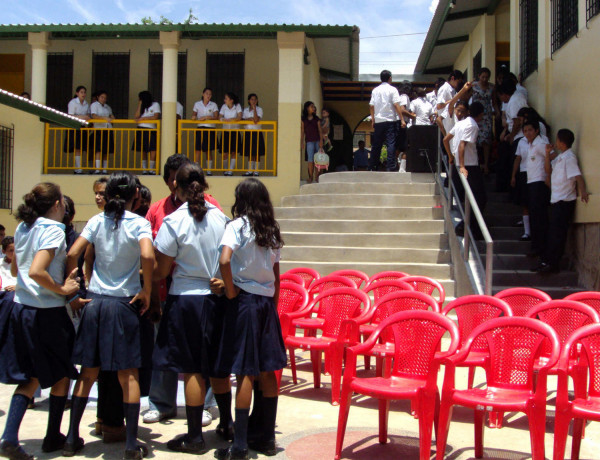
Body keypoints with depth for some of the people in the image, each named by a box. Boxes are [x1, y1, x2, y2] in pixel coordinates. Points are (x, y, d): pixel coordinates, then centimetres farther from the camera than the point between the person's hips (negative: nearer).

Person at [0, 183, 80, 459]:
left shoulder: (23, 228, 8)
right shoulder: (53, 231, -16)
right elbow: (36, 272, -29)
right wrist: (62, 289, -16)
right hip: (47, 313, -7)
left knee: (30, 377, 14)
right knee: (61, 376, 12)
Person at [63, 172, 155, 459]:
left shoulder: (97, 221, 3)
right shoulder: (139, 223, -8)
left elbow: (72, 255, -4)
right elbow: (148, 256, -25)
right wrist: (147, 291, -12)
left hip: (95, 301, 4)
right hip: (124, 303, -3)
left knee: (88, 373, 13)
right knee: (129, 374, 4)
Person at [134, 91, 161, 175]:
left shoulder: (155, 105, 6)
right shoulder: (142, 106, 19)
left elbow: (156, 117, -7)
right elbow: (137, 116, 4)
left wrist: (143, 118, -8)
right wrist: (139, 105, 2)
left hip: (151, 129, -4)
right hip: (141, 130, 4)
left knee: (153, 151, -12)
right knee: (142, 151, 1)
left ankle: (151, 170, -8)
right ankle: (144, 170, 4)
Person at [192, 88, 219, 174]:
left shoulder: (213, 105, 6)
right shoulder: (197, 104, 9)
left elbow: (216, 117, -2)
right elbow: (194, 116, 14)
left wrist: (206, 117, -15)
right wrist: (193, 117, -10)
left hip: (210, 129, 0)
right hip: (200, 128, 0)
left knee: (208, 151, 4)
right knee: (197, 150, -9)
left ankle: (209, 170, 9)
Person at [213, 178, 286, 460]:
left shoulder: (238, 225, -8)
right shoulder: (271, 231, 10)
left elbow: (225, 260, -25)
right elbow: (276, 275, 12)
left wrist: (230, 291, -12)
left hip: (243, 300, -6)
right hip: (267, 301, 6)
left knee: (244, 373, -4)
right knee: (267, 371, 10)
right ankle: (266, 437, 19)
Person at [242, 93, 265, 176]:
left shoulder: (259, 109, -1)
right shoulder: (246, 110, 12)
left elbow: (256, 120, -16)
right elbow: (242, 120, 4)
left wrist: (254, 108, -16)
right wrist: (249, 119, -12)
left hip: (256, 132, -4)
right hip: (248, 133, 4)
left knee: (257, 153, -3)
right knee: (249, 153, 7)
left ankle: (256, 171, 1)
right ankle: (249, 171, 13)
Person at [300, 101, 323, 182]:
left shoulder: (316, 119, 9)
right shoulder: (303, 119, 5)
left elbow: (320, 130, 8)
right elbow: (302, 131, 6)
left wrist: (321, 141, -2)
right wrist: (302, 143, 1)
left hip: (317, 140, 2)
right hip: (309, 141, -2)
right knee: (310, 159, -6)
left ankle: (316, 176, 8)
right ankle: (310, 176, -3)